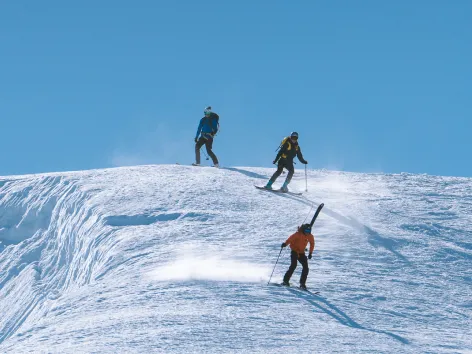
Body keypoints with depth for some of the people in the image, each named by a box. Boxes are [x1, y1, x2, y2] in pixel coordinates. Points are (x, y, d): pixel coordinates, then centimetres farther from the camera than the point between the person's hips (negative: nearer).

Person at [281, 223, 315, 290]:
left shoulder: (310, 236, 0)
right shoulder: (298, 234, -18)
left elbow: (312, 244, 18)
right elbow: (291, 238, -34)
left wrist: (310, 253, 15)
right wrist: (285, 243, -51)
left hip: (301, 253, 5)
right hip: (294, 251, -5)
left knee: (306, 268, -5)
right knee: (293, 265, -22)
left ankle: (302, 284, 4)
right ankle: (286, 281, -15)